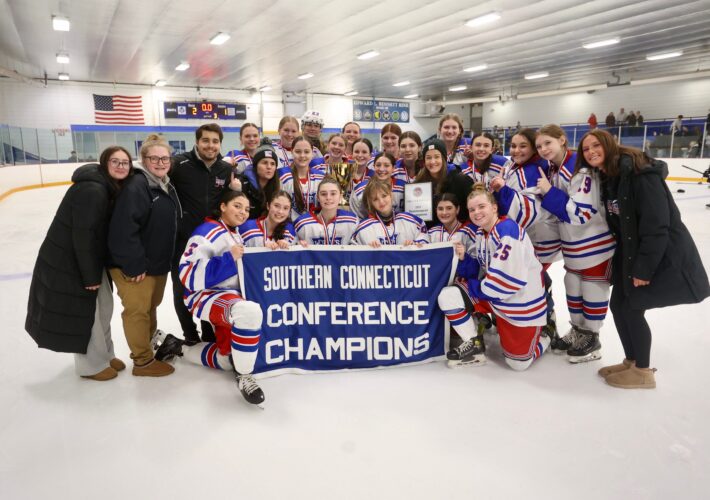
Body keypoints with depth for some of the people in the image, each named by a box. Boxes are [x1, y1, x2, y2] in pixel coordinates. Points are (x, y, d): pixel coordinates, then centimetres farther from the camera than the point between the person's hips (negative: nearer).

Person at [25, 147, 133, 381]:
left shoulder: (112, 187, 4)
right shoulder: (92, 190, -26)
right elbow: (83, 235, -27)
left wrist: (97, 269, 9)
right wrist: (91, 276, -20)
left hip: (90, 256, 10)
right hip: (67, 260, -10)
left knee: (104, 305, 17)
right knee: (84, 311, 3)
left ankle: (105, 354, 35)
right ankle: (91, 365, 20)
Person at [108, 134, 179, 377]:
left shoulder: (166, 185, 9)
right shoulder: (136, 185, -21)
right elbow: (124, 229, -28)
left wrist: (165, 260, 17)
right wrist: (134, 265, -25)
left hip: (158, 262, 9)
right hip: (135, 264, -9)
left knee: (151, 307, 22)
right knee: (138, 310, 4)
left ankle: (148, 345, 41)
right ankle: (143, 361, 17)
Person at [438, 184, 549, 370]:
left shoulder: (508, 231, -25)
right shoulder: (481, 233, 4)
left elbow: (506, 281, -28)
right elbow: (480, 271, 8)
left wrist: (472, 286, -15)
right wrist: (463, 258, -12)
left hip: (522, 302, -7)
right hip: (493, 296, 7)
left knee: (518, 363, 0)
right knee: (447, 296, -12)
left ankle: (542, 338, 33)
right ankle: (475, 345, 6)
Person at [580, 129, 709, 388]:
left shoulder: (640, 172, -22)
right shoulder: (606, 178, 4)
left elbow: (657, 223, -26)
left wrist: (644, 267, -24)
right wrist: (621, 259, 9)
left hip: (662, 254, -8)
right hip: (631, 251, 9)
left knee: (633, 308, -5)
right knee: (617, 304, 9)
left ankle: (643, 372, 15)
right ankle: (631, 361, 28)